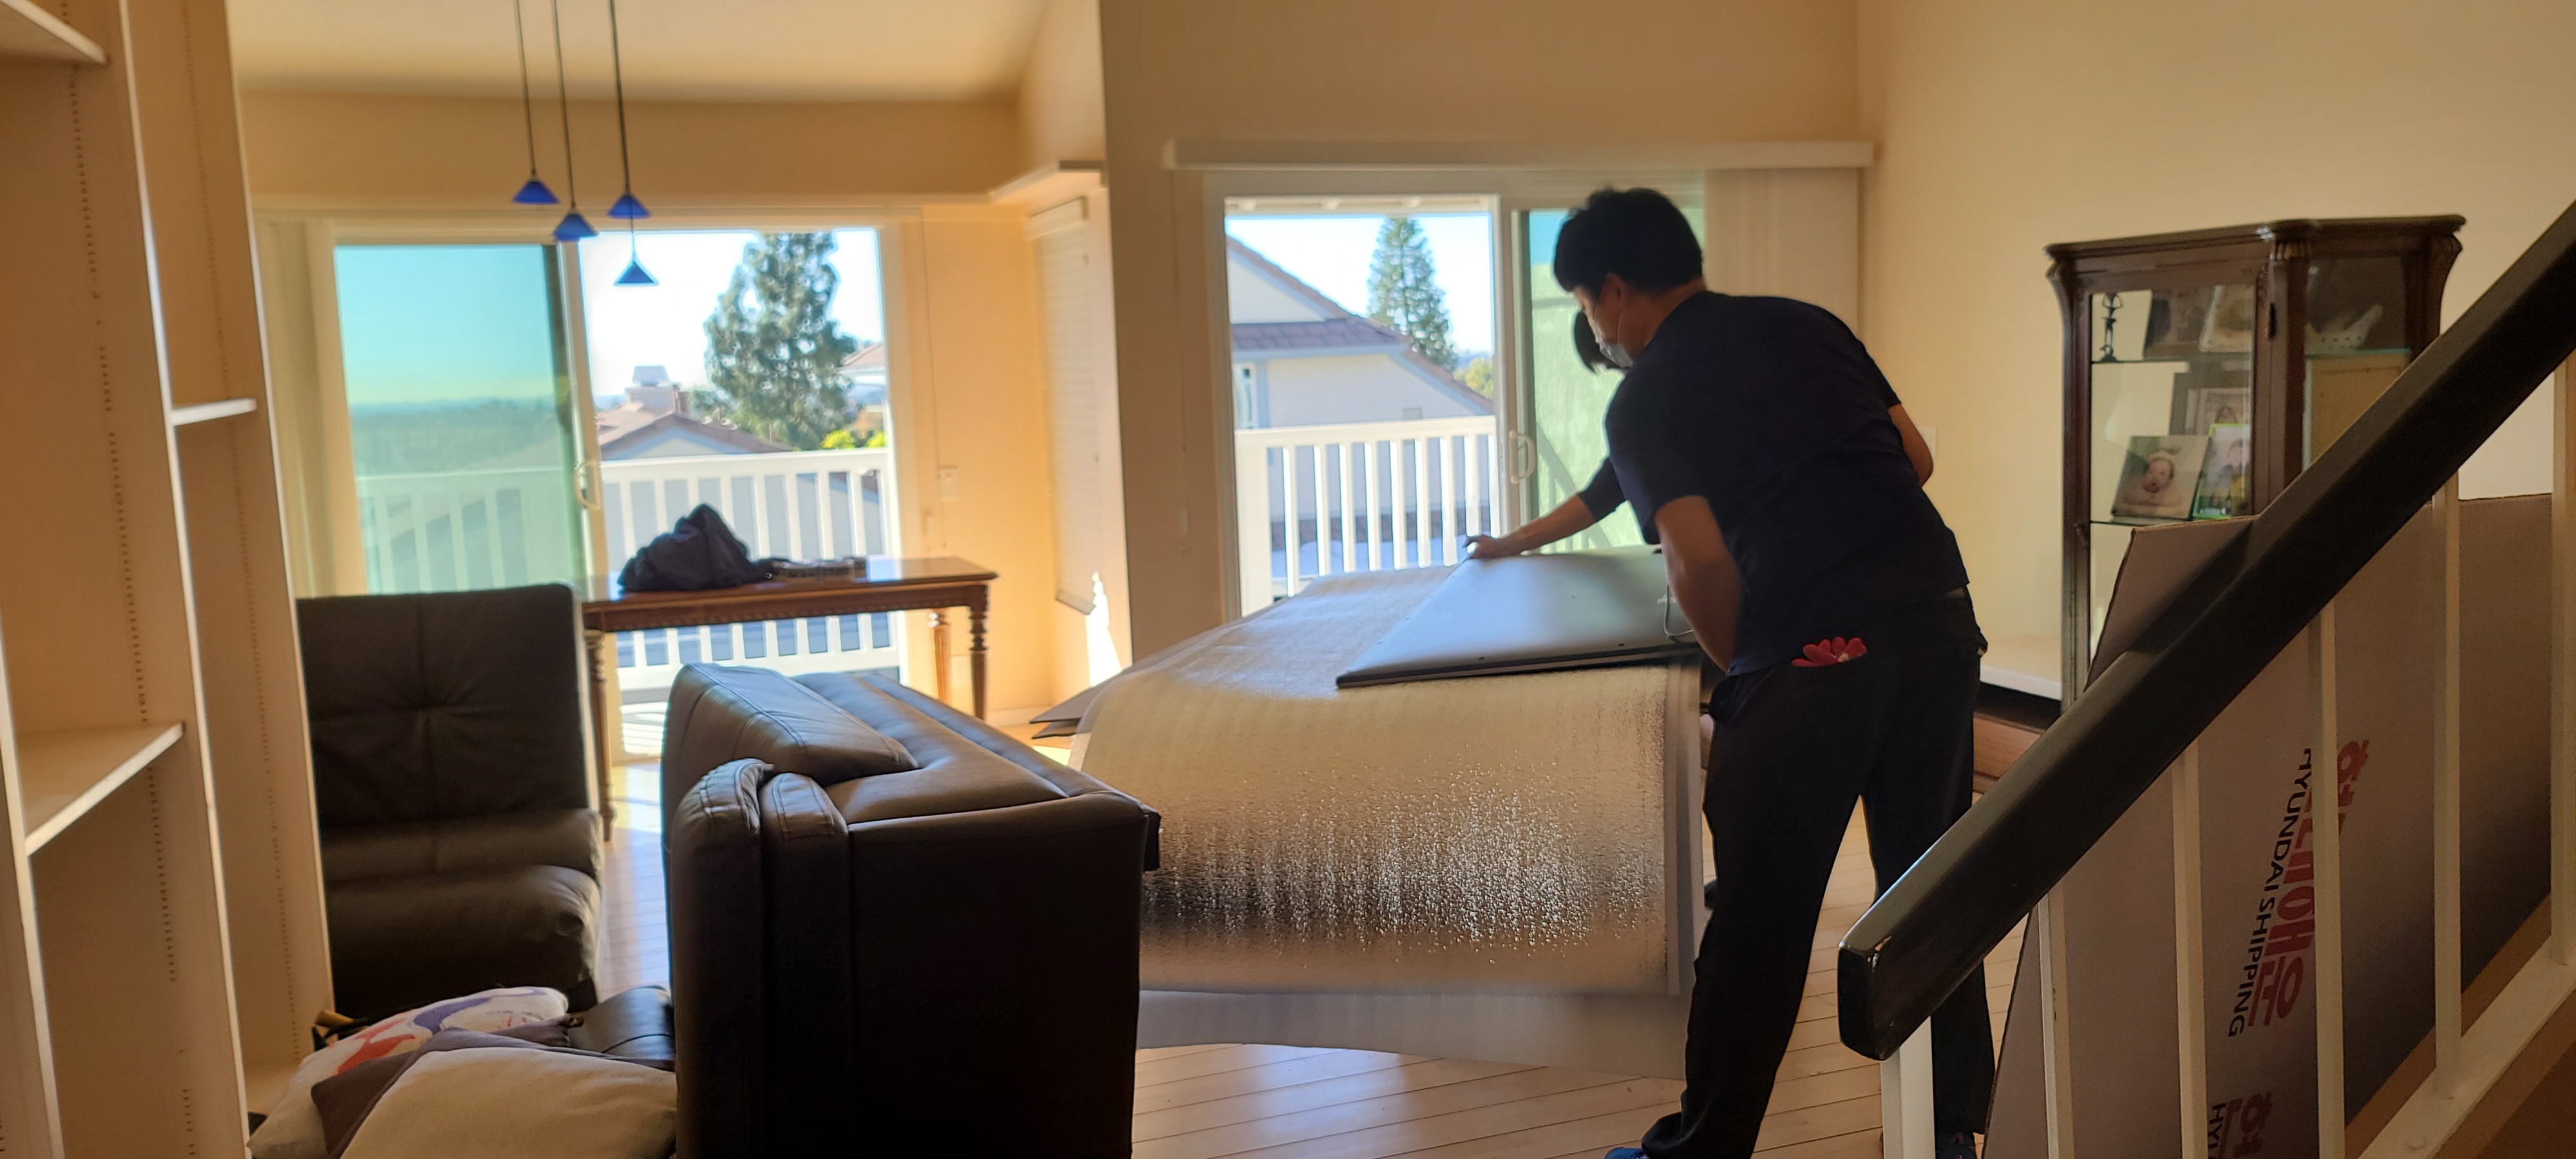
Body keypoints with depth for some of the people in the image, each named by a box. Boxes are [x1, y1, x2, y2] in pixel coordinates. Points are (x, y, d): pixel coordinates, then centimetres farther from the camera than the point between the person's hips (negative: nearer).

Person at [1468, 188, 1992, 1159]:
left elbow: (1700, 563, -11)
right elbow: (1916, 459, 17)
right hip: (1939, 613, 6)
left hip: (1813, 653, -6)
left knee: (1759, 923, 5)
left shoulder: (1645, 401, 0)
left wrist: (1740, 673, 7)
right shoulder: (1805, 323, 16)